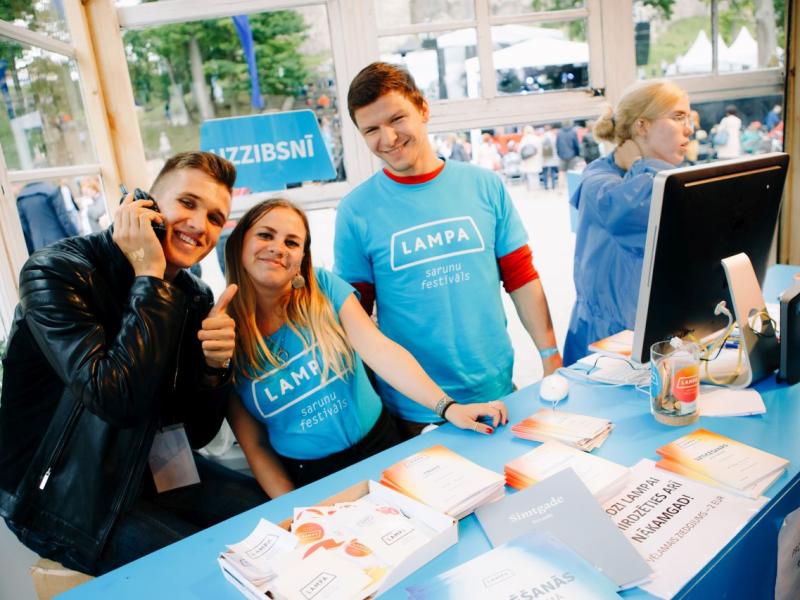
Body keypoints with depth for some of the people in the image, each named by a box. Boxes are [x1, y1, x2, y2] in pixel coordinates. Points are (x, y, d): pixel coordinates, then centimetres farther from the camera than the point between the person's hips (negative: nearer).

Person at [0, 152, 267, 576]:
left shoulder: (195, 298, -2)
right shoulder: (56, 272, -19)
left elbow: (196, 433, 0)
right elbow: (118, 400, -32)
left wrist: (213, 366, -19)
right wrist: (149, 278, -27)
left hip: (151, 467, 6)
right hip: (63, 494, -6)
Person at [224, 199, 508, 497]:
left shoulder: (323, 286, -6)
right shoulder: (224, 337, -7)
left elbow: (379, 349, -16)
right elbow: (254, 445, -4)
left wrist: (447, 407, -26)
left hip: (381, 447, 0)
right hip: (309, 479, 0)